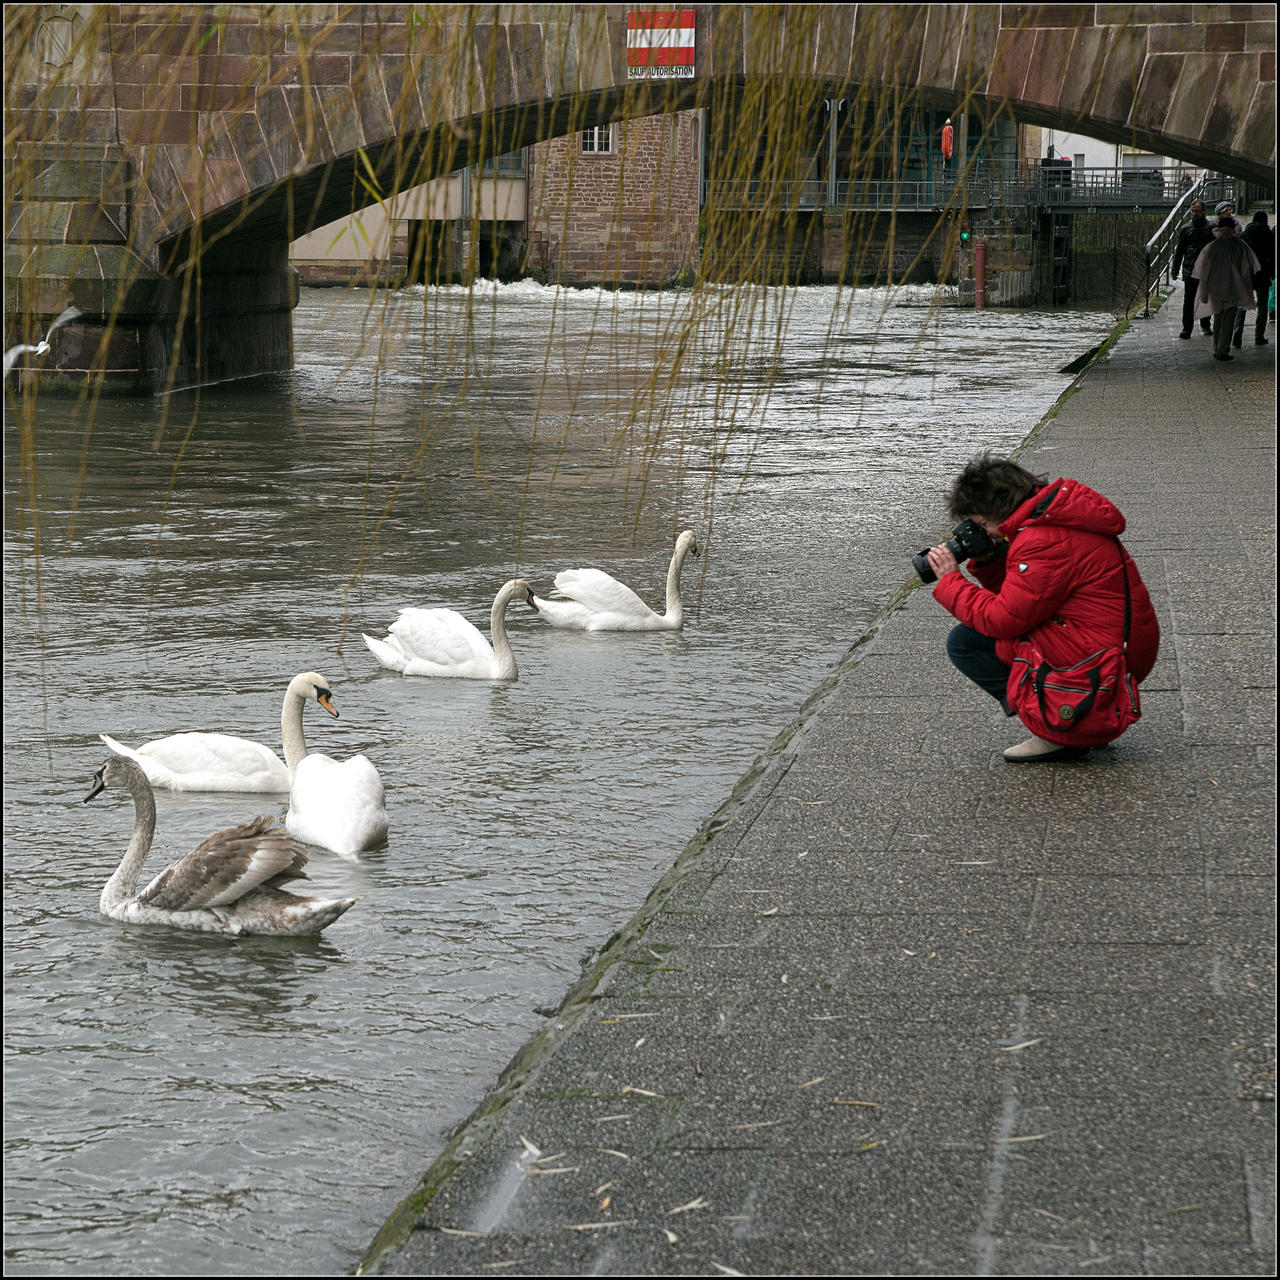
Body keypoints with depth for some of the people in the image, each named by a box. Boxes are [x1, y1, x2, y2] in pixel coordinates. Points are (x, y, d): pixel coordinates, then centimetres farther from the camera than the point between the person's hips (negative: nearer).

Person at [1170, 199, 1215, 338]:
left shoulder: (1211, 228, 4)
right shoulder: (1186, 228, 7)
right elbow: (1179, 250, 10)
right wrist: (1175, 269, 6)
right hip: (1190, 271, 0)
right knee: (1188, 300, -7)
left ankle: (1205, 325, 26)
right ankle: (1187, 328, -6)